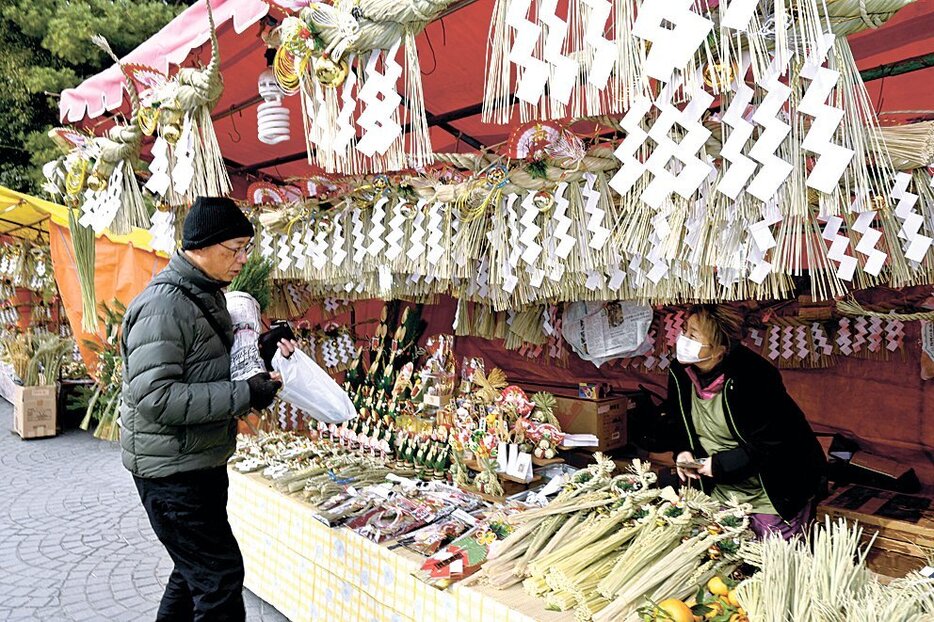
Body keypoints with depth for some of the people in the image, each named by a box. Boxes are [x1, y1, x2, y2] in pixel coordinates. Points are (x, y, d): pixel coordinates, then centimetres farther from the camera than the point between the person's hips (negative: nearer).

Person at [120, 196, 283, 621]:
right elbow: (155, 398, -28)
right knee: (220, 574, -4)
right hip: (171, 470, -10)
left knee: (197, 567, 22)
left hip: (203, 460, 10)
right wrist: (243, 396, -27)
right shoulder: (163, 305, -22)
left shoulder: (207, 296, 9)